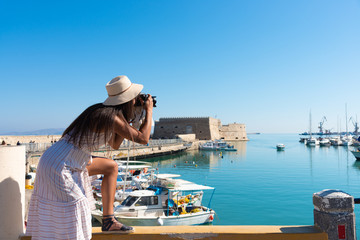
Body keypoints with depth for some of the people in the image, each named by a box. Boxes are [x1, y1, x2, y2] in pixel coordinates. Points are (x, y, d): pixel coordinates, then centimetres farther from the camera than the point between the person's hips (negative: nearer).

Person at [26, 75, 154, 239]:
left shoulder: (102, 111, 7)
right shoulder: (112, 116, -20)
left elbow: (115, 144, 16)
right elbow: (143, 139, -14)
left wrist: (129, 119, 10)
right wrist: (149, 110, -2)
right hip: (59, 166, -10)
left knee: (111, 167, 14)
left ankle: (108, 220, 16)